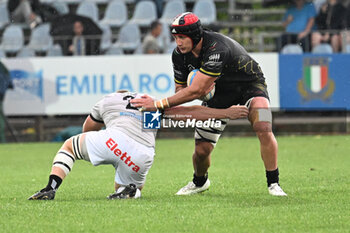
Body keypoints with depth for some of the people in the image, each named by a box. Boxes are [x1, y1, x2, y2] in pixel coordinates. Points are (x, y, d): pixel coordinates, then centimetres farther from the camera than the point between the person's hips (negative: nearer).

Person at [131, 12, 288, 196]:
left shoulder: (217, 49, -39)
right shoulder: (179, 54, -16)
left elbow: (195, 91, -40)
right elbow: (181, 87, -2)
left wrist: (158, 104, -40)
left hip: (249, 84, -5)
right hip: (219, 92, 5)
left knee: (263, 129, -30)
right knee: (201, 150, -3)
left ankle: (273, 184, -15)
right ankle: (199, 182, 29)